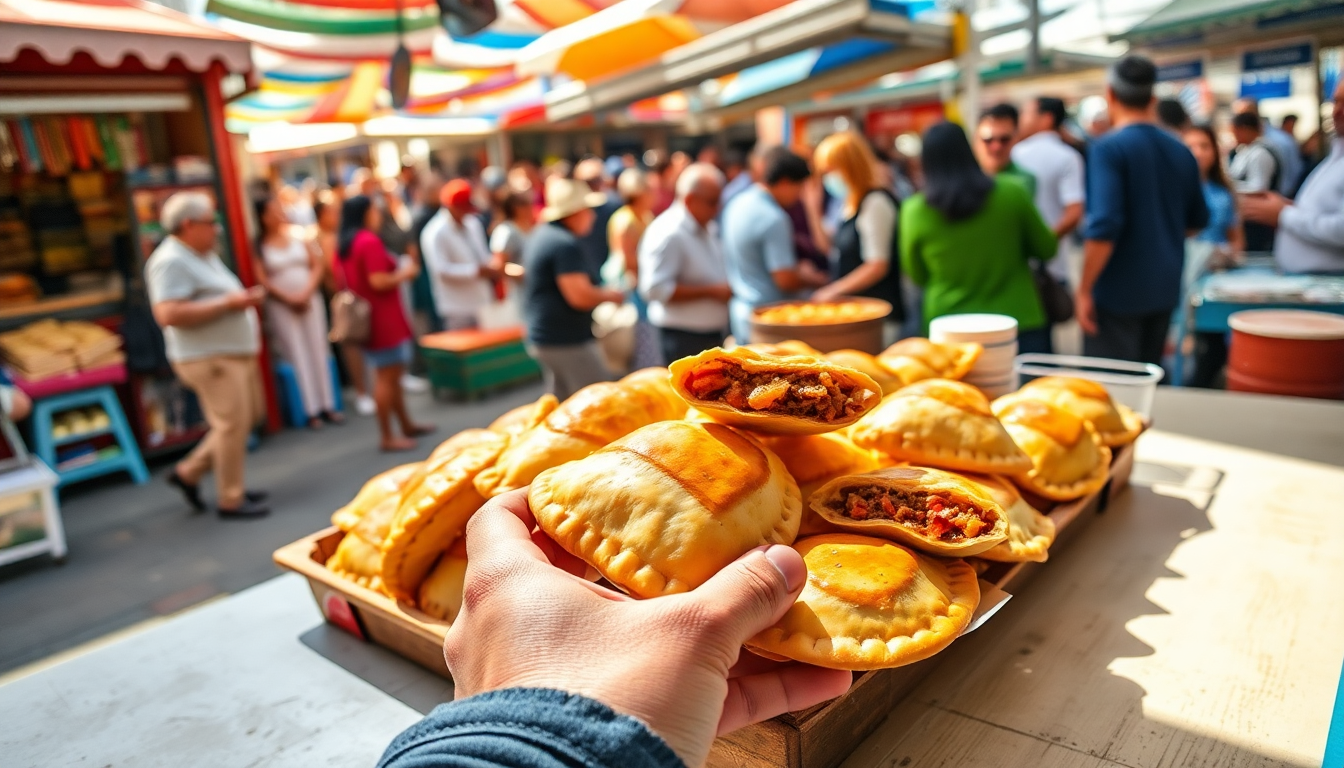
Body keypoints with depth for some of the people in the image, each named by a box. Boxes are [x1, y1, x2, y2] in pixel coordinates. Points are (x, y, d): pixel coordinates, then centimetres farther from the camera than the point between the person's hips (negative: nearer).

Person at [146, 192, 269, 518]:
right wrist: (227, 304, -23)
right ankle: (231, 500, 11)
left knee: (250, 415, 16)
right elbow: (168, 314, -26)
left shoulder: (203, 256, 16)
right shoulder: (170, 261, -16)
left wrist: (245, 297, 9)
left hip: (235, 353, 10)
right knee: (232, 424, -4)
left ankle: (189, 472, 26)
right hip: (209, 358, -10)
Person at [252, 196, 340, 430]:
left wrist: (306, 293, -10)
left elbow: (317, 266, 3)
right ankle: (311, 410, 0)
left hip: (310, 300, 3)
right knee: (297, 356, -2)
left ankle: (328, 406, 9)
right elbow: (261, 279, -7)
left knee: (318, 351, 4)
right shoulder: (259, 246, -2)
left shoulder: (299, 235, 6)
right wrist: (288, 298, -14)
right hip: (281, 305, -3)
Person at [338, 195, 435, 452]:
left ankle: (406, 425, 29)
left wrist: (397, 269, 18)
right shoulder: (370, 241, -16)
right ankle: (388, 437, -1)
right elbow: (379, 281, -22)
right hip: (382, 318, -10)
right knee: (387, 376, -5)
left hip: (367, 318, 10)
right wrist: (404, 273, -7)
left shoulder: (345, 244, 14)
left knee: (391, 374, 18)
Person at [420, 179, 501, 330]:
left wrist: (493, 265, -2)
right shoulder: (435, 233, -12)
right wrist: (477, 271, -22)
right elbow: (442, 269, -19)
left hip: (480, 302, 7)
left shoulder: (472, 224, 12)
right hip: (457, 307, -7)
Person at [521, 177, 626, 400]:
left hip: (544, 337, 10)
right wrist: (611, 295, -8)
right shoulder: (565, 244, -20)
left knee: (560, 400, 17)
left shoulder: (540, 235, 12)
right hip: (568, 341, -10)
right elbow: (580, 296, -26)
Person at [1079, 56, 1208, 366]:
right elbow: (1197, 221, 17)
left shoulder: (1108, 148, -13)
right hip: (1165, 289, 7)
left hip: (1118, 291, -7)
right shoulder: (1181, 151, 8)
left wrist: (1084, 289, -17)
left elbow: (1104, 226, -23)